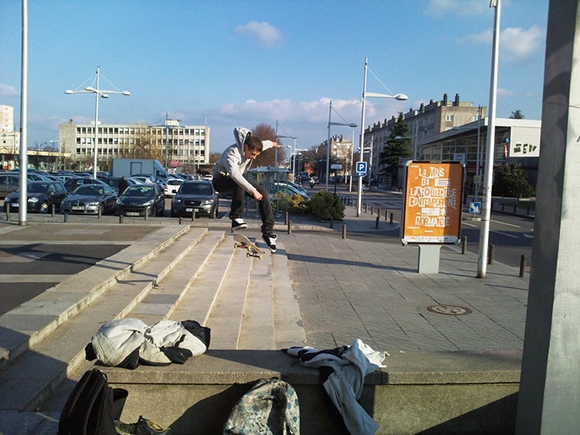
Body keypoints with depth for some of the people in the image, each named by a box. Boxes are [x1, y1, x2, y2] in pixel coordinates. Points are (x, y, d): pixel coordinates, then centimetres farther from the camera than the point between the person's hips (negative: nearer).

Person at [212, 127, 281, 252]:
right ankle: (236, 218, -34)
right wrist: (253, 191, -57)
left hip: (237, 180, 7)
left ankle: (268, 231, -7)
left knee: (263, 193, -10)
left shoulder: (251, 146, -8)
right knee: (239, 184, -41)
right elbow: (234, 174, -51)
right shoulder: (232, 153, -33)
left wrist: (271, 143, 40)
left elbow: (261, 144, 19)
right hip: (221, 180, -7)